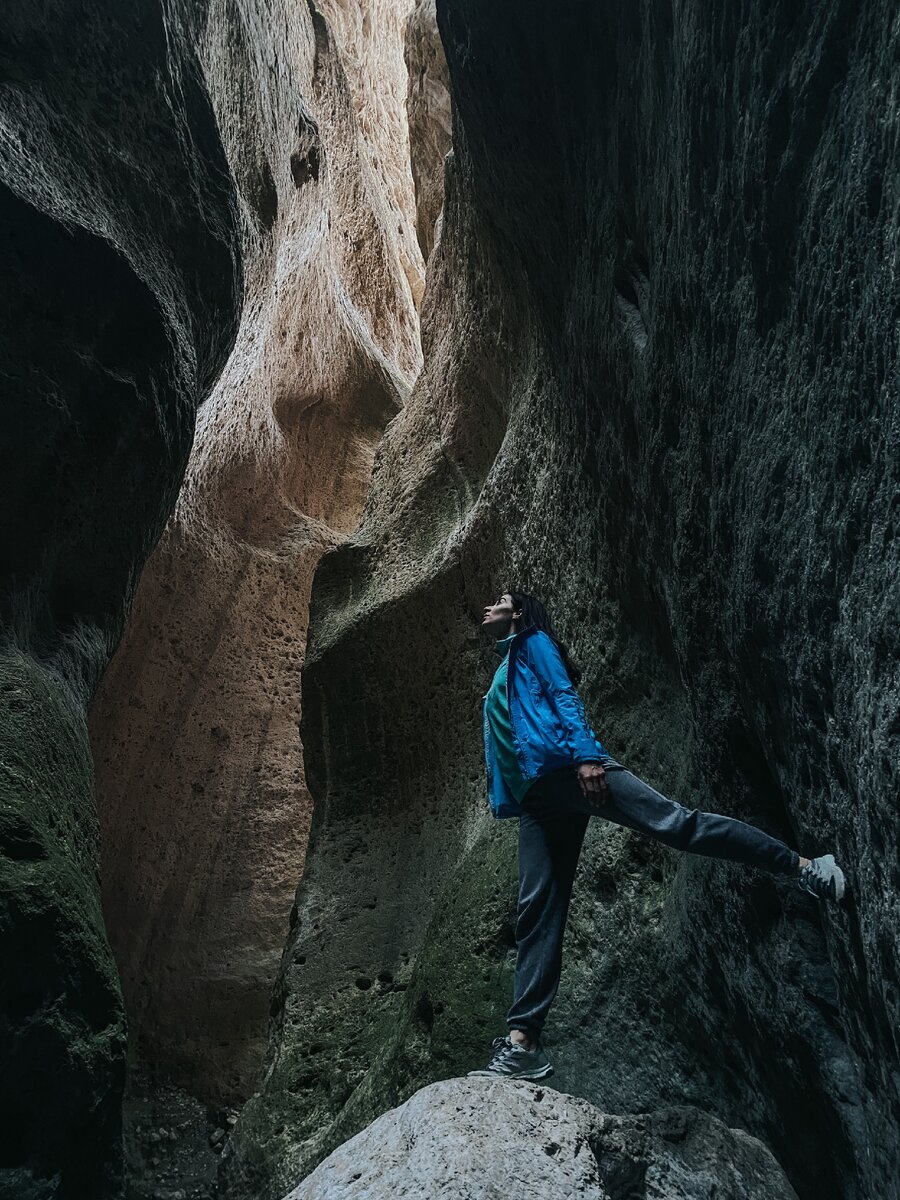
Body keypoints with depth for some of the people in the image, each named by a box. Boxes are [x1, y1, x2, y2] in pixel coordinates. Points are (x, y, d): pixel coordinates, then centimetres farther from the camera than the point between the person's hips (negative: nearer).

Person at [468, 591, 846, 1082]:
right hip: (537, 799, 7)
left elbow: (564, 697, -2)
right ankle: (522, 1043, -6)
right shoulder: (501, 678, 36)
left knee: (671, 820, -20)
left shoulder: (532, 643, 15)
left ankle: (804, 866, -18)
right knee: (536, 913, -1)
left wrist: (586, 755, -17)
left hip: (566, 767, -7)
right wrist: (503, 802, 19)